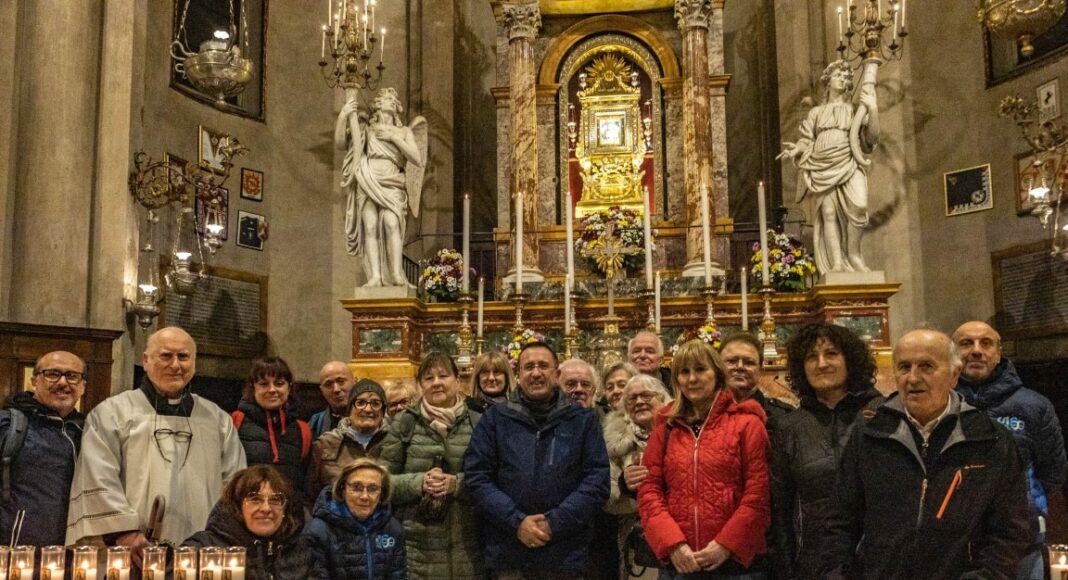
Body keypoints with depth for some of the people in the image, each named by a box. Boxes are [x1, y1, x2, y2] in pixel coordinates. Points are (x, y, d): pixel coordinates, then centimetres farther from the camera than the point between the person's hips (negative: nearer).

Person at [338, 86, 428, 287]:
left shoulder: (404, 131, 20)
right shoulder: (367, 129, 18)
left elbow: (417, 159, 6)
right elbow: (340, 143, 10)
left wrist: (394, 138, 0)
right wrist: (343, 115, -2)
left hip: (392, 185, 0)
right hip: (368, 183, 0)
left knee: (391, 222, -24)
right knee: (370, 226, -16)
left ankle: (396, 273, -29)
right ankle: (374, 276, -22)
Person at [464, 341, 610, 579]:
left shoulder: (583, 420, 4)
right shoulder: (494, 418, 4)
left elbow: (597, 481, -2)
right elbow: (476, 478, -1)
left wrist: (555, 523, -13)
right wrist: (516, 522, -13)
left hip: (565, 555, 0)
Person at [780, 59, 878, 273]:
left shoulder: (854, 110, 23)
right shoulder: (816, 112, 25)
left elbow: (872, 138, 10)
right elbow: (807, 140, 15)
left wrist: (873, 109, -1)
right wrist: (796, 149, -8)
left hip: (848, 163, 0)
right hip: (821, 166, 1)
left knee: (857, 205, -25)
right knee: (828, 212, -15)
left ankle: (853, 254, -15)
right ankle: (837, 262, -20)